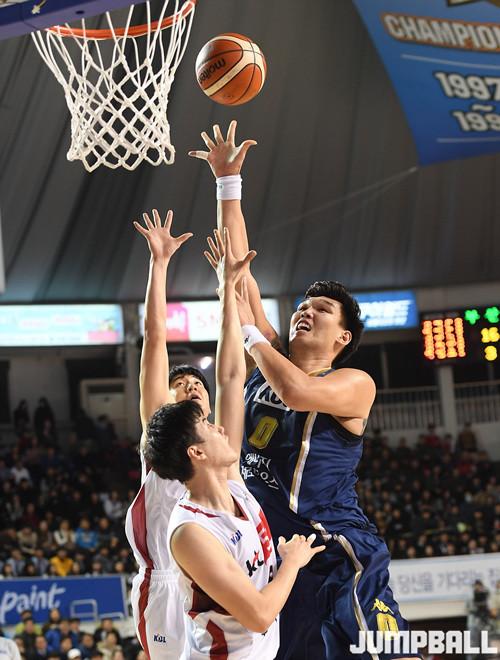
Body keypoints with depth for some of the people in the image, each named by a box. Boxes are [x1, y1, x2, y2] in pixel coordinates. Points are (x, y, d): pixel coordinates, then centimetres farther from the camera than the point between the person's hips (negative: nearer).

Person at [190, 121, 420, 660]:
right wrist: (228, 183, 9)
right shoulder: (269, 360, 13)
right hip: (263, 555, 6)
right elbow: (238, 271, 12)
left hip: (336, 561, -6)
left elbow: (295, 390, -24)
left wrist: (253, 336, -7)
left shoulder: (356, 384, -3)